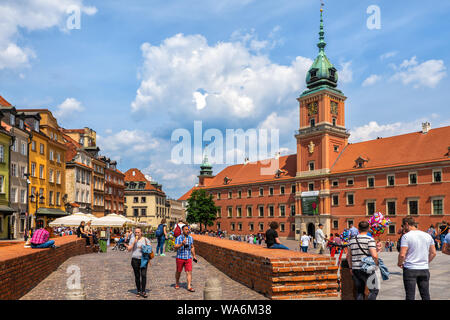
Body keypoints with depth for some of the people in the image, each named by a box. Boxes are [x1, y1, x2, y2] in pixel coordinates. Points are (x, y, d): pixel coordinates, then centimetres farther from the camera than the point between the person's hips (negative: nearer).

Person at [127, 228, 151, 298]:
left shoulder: (145, 239, 4)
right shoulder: (132, 239, 6)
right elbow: (129, 249, 0)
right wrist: (134, 242, -9)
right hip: (135, 260, 1)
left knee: (143, 275, -9)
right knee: (137, 276, 7)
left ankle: (143, 291, -3)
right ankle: (138, 291, 18)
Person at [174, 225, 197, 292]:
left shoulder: (190, 238, 5)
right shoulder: (178, 238, -9)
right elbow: (175, 247, -18)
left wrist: (194, 256, 18)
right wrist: (181, 244, -34)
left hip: (188, 258, 3)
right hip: (180, 258, -3)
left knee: (189, 272, -7)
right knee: (178, 271, 12)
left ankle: (189, 286, -6)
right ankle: (177, 283, 34)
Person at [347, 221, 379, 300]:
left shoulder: (352, 240, 8)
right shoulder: (370, 239, -10)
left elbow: (348, 256, 14)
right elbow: (374, 255, -19)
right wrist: (376, 264, -2)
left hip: (355, 269, 5)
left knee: (359, 292, 15)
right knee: (374, 290, 8)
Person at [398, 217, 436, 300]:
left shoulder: (406, 236, -11)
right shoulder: (428, 236, 6)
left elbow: (402, 255, -16)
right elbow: (433, 253, 10)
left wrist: (400, 263, 2)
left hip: (410, 269, -5)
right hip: (424, 270, 5)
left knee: (410, 296, 2)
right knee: (426, 296, 12)